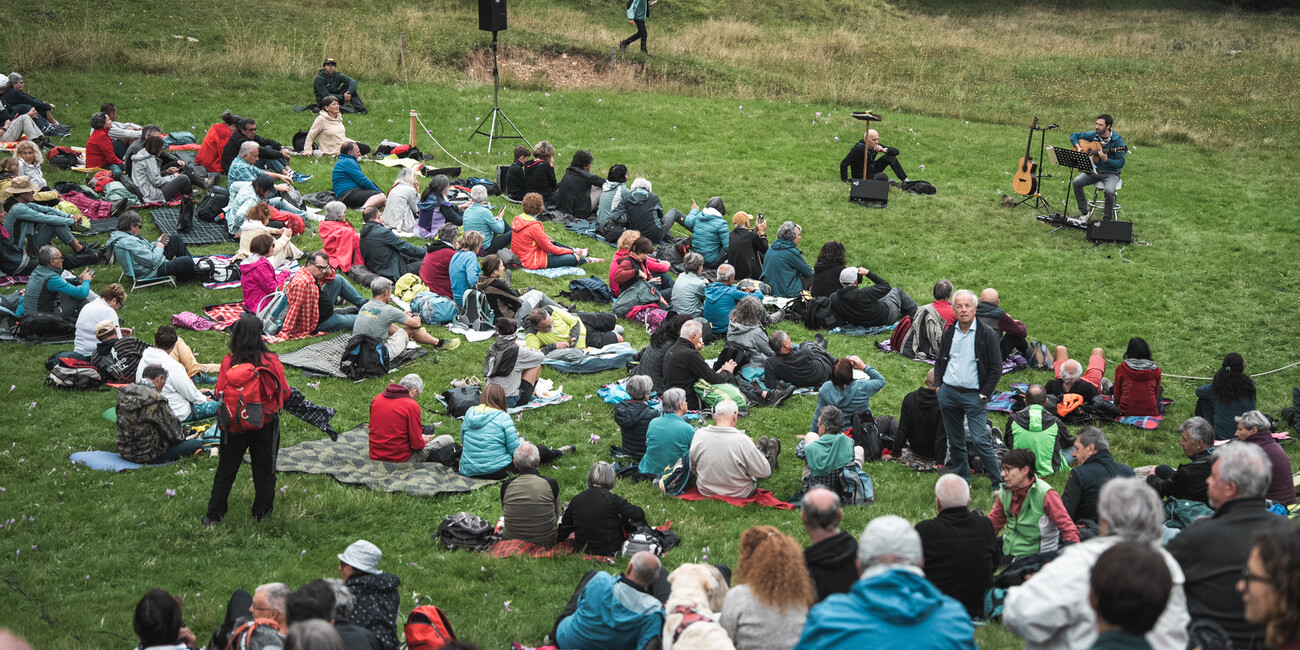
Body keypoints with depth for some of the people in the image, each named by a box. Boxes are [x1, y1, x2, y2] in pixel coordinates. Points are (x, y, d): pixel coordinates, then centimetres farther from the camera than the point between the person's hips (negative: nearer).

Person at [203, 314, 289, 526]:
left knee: (226, 470, 15)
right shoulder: (271, 361, -14)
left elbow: (220, 392, -8)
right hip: (265, 425, -1)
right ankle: (261, 515, 23)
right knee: (264, 471, 15)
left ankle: (214, 516, 21)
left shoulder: (229, 362, -14)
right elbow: (285, 393, -5)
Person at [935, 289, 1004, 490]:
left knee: (980, 440, -12)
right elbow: (939, 362, 20)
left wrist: (984, 394, -10)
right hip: (948, 394, 5)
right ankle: (962, 480, 24)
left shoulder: (987, 334, -6)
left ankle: (998, 483, -3)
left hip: (973, 396, -5)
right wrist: (939, 385, 7)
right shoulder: (949, 333, 8)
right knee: (955, 442, 11)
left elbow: (996, 368, -5)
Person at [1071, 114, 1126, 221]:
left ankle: (1108, 219, -11)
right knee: (1076, 182, -20)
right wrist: (1078, 148, -1)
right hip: (1094, 170, 5)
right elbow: (1074, 135, 17)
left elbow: (1121, 163, -14)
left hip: (1110, 172, -5)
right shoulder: (1093, 135, 4)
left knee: (1109, 191, -34)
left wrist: (1106, 160, -29)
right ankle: (1085, 213, -6)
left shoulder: (1117, 141, -10)